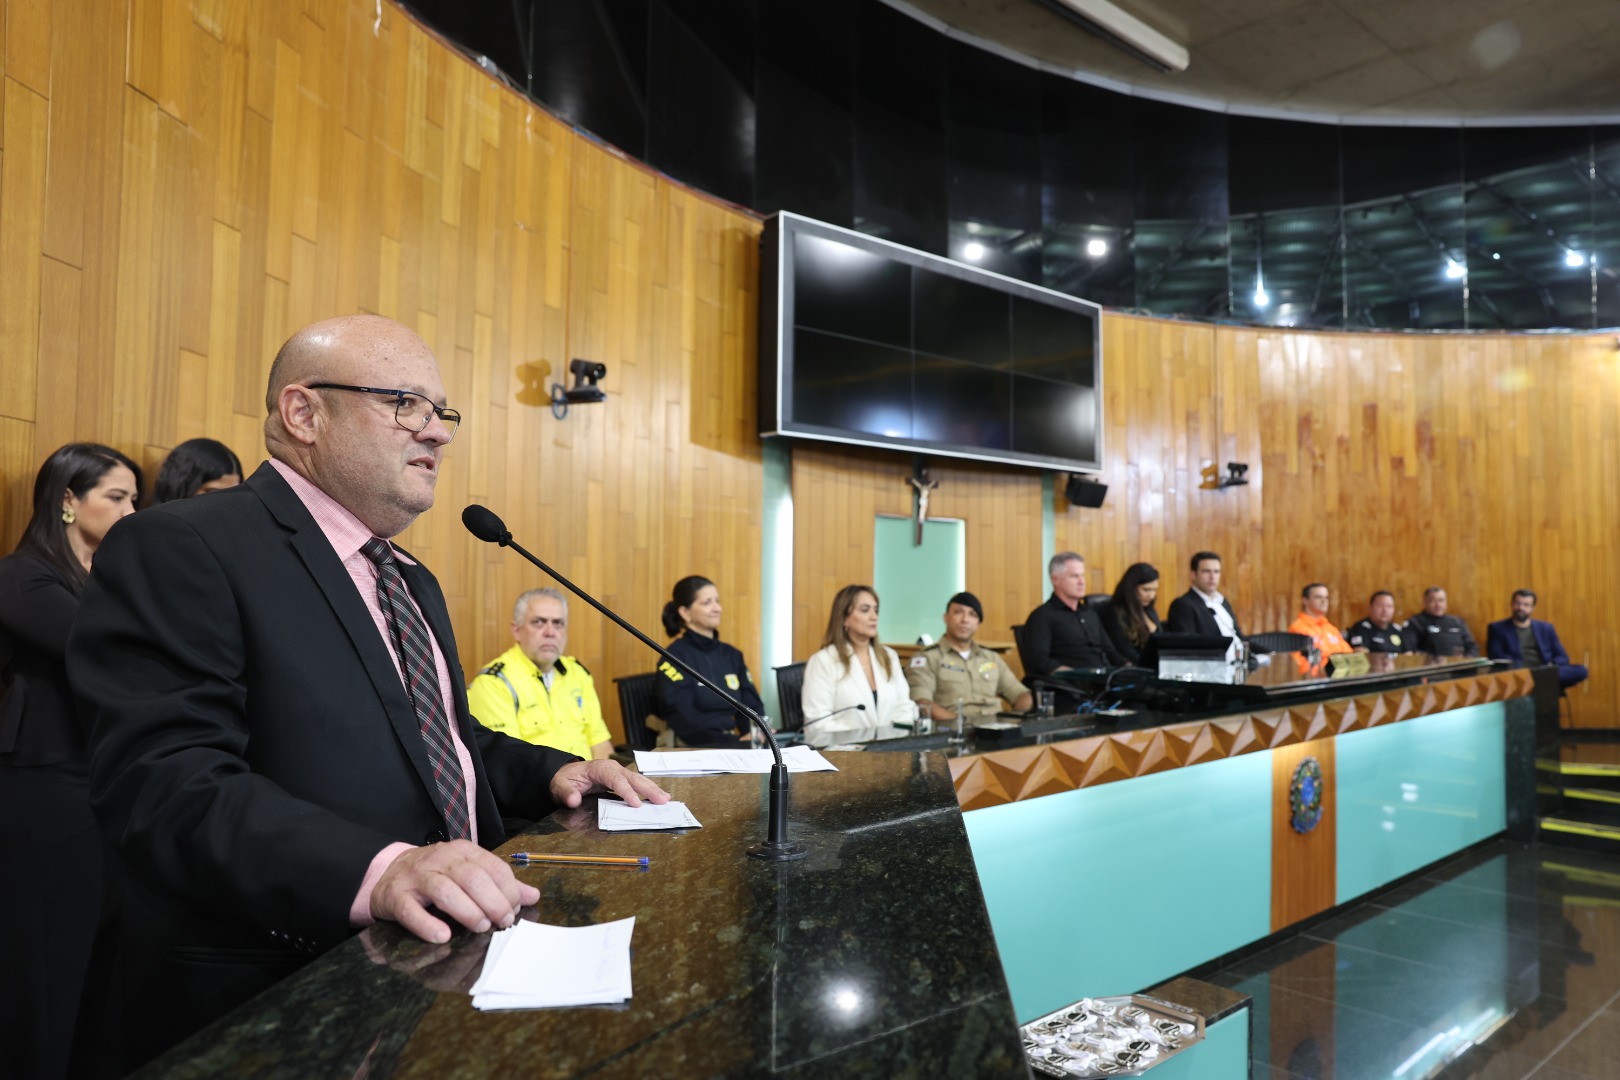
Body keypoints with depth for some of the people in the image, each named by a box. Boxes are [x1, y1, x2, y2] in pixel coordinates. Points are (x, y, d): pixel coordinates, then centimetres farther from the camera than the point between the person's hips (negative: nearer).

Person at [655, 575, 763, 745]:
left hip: (737, 744, 6)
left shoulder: (732, 655, 15)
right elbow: (684, 720, -13)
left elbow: (752, 705, 11)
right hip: (696, 749, -6)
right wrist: (734, 740, -19)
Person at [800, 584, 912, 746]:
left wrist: (900, 737, -7)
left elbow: (903, 707, 13)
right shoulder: (823, 661, -3)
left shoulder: (889, 656, 16)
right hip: (843, 748, -4)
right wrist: (861, 741, -19)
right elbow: (818, 725, -9)